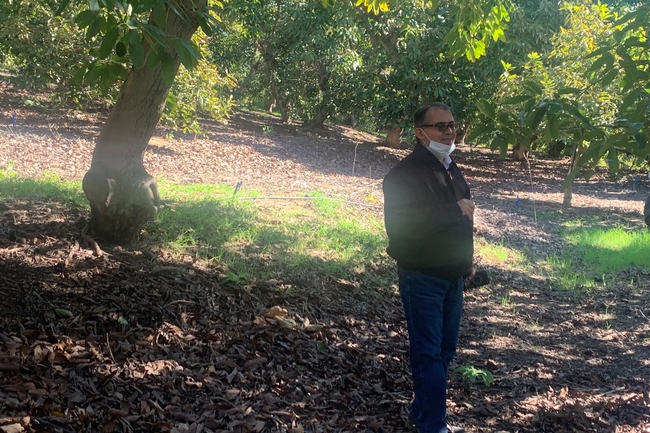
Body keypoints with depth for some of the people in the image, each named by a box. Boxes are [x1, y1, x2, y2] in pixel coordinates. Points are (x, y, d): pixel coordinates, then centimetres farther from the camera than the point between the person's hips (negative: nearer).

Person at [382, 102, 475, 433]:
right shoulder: (405, 173, -15)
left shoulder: (451, 169, 13)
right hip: (422, 277, -8)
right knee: (428, 353, -3)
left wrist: (466, 261, 20)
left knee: (444, 351, 14)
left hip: (451, 276, 8)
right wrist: (455, 210, -24)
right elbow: (400, 223, -28)